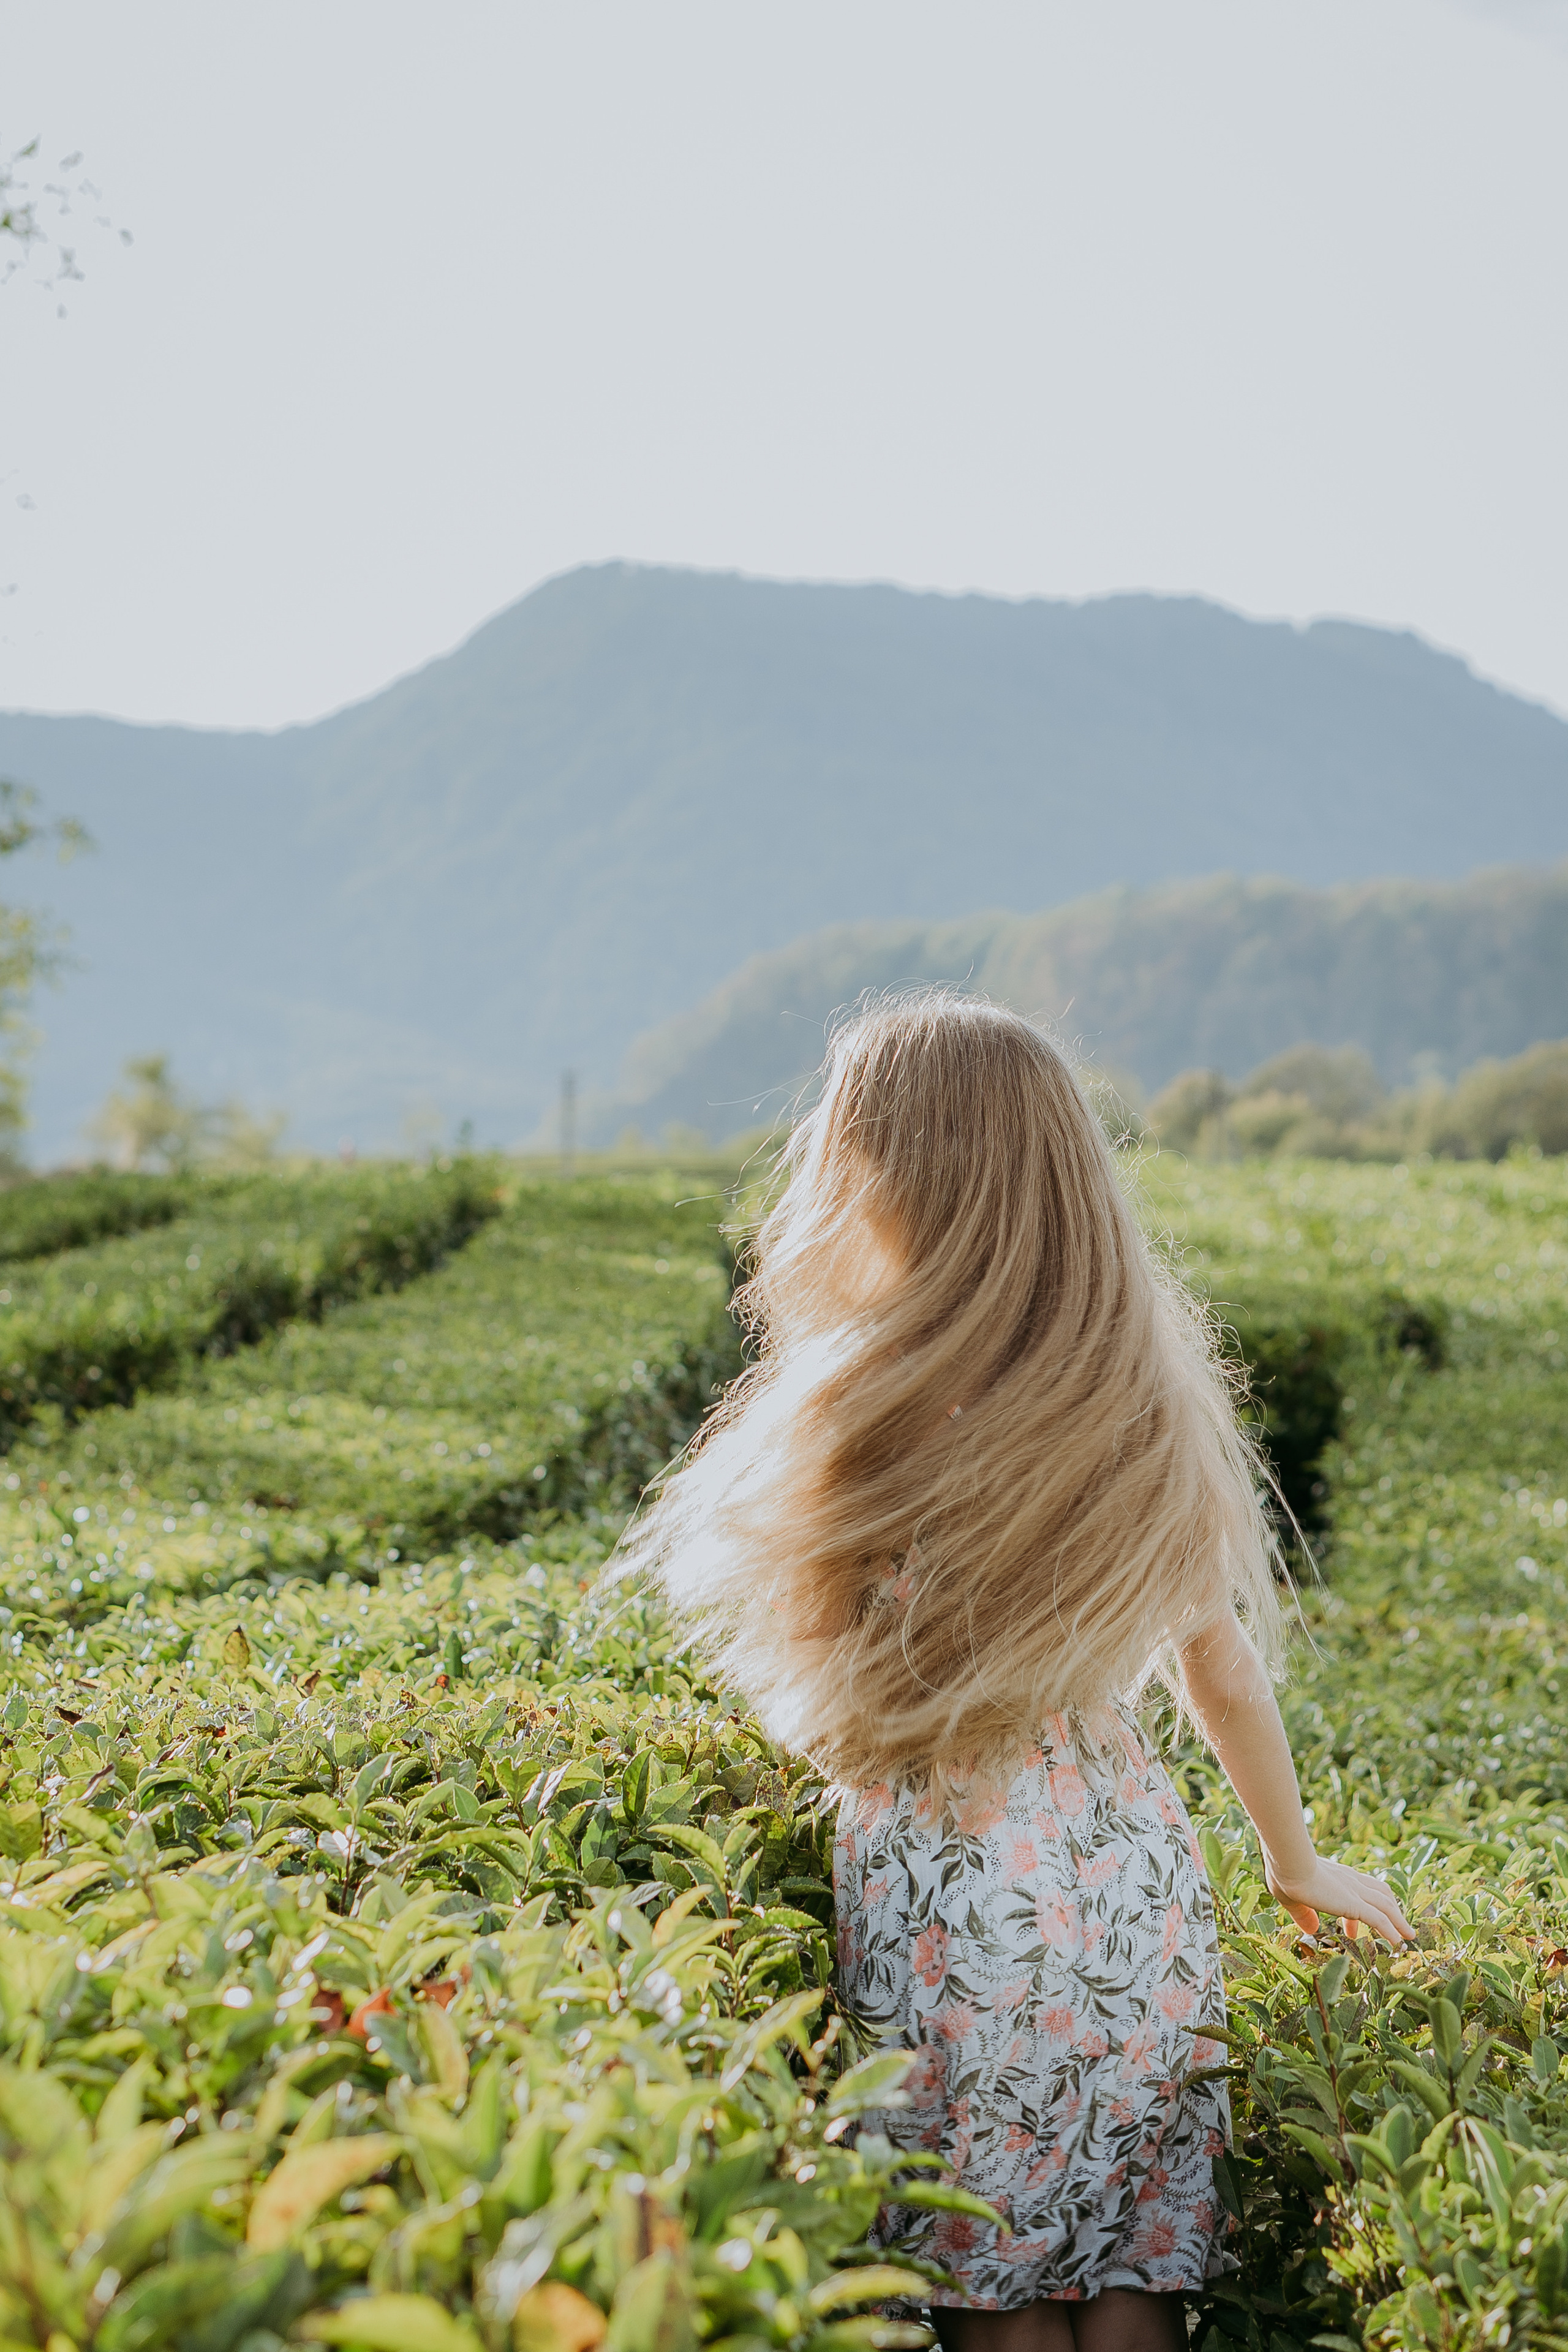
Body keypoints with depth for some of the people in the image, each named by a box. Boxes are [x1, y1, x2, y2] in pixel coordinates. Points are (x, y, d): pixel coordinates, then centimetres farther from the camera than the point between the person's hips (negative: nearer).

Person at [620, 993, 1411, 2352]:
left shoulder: (866, 1412, -17)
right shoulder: (1150, 1399, 1)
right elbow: (1226, 1670, 10)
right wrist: (1298, 1865, 22)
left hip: (956, 1892, -5)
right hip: (1135, 1872, 5)